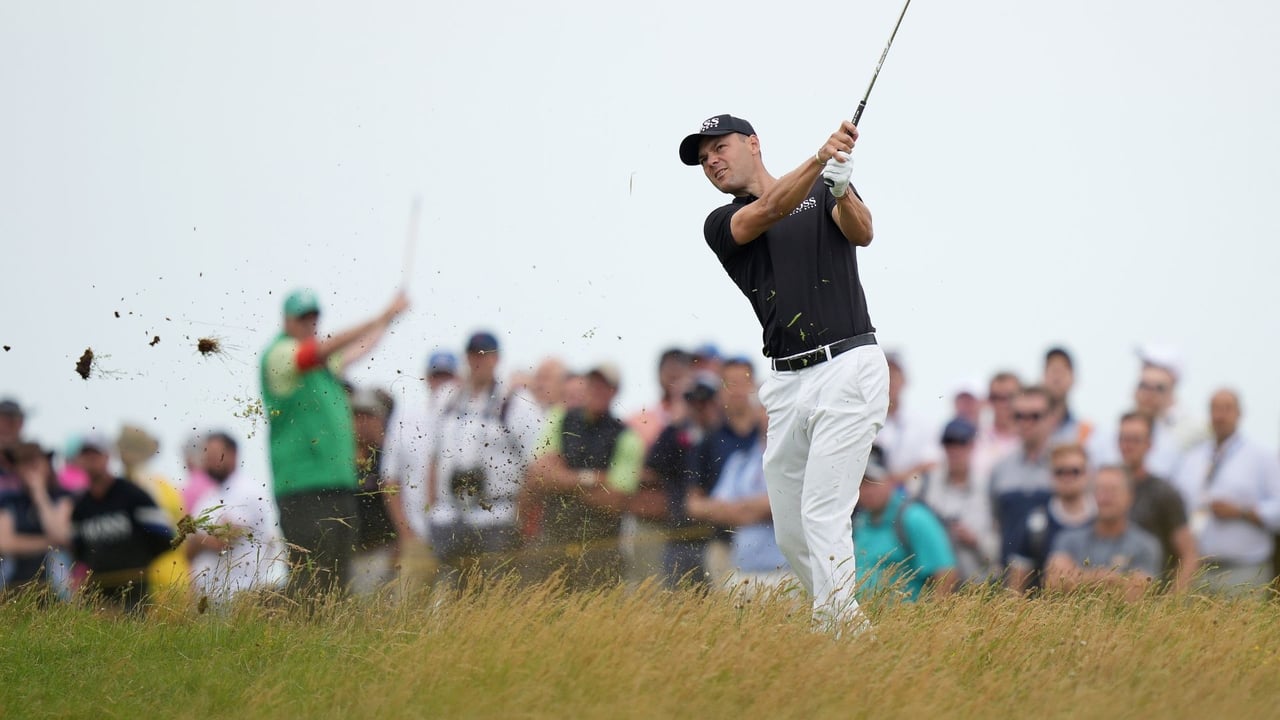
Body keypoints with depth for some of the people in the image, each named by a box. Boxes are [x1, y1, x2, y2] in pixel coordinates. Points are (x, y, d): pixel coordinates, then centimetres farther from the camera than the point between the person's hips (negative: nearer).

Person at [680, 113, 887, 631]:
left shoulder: (823, 194, 9)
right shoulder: (721, 225, 10)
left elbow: (861, 233, -11)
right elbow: (770, 211, -10)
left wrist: (841, 189, -33)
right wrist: (818, 160, -27)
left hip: (847, 369, -5)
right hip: (787, 383, 5)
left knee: (823, 515, -16)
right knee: (790, 533, 7)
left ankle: (840, 633, -18)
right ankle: (844, 625, 22)